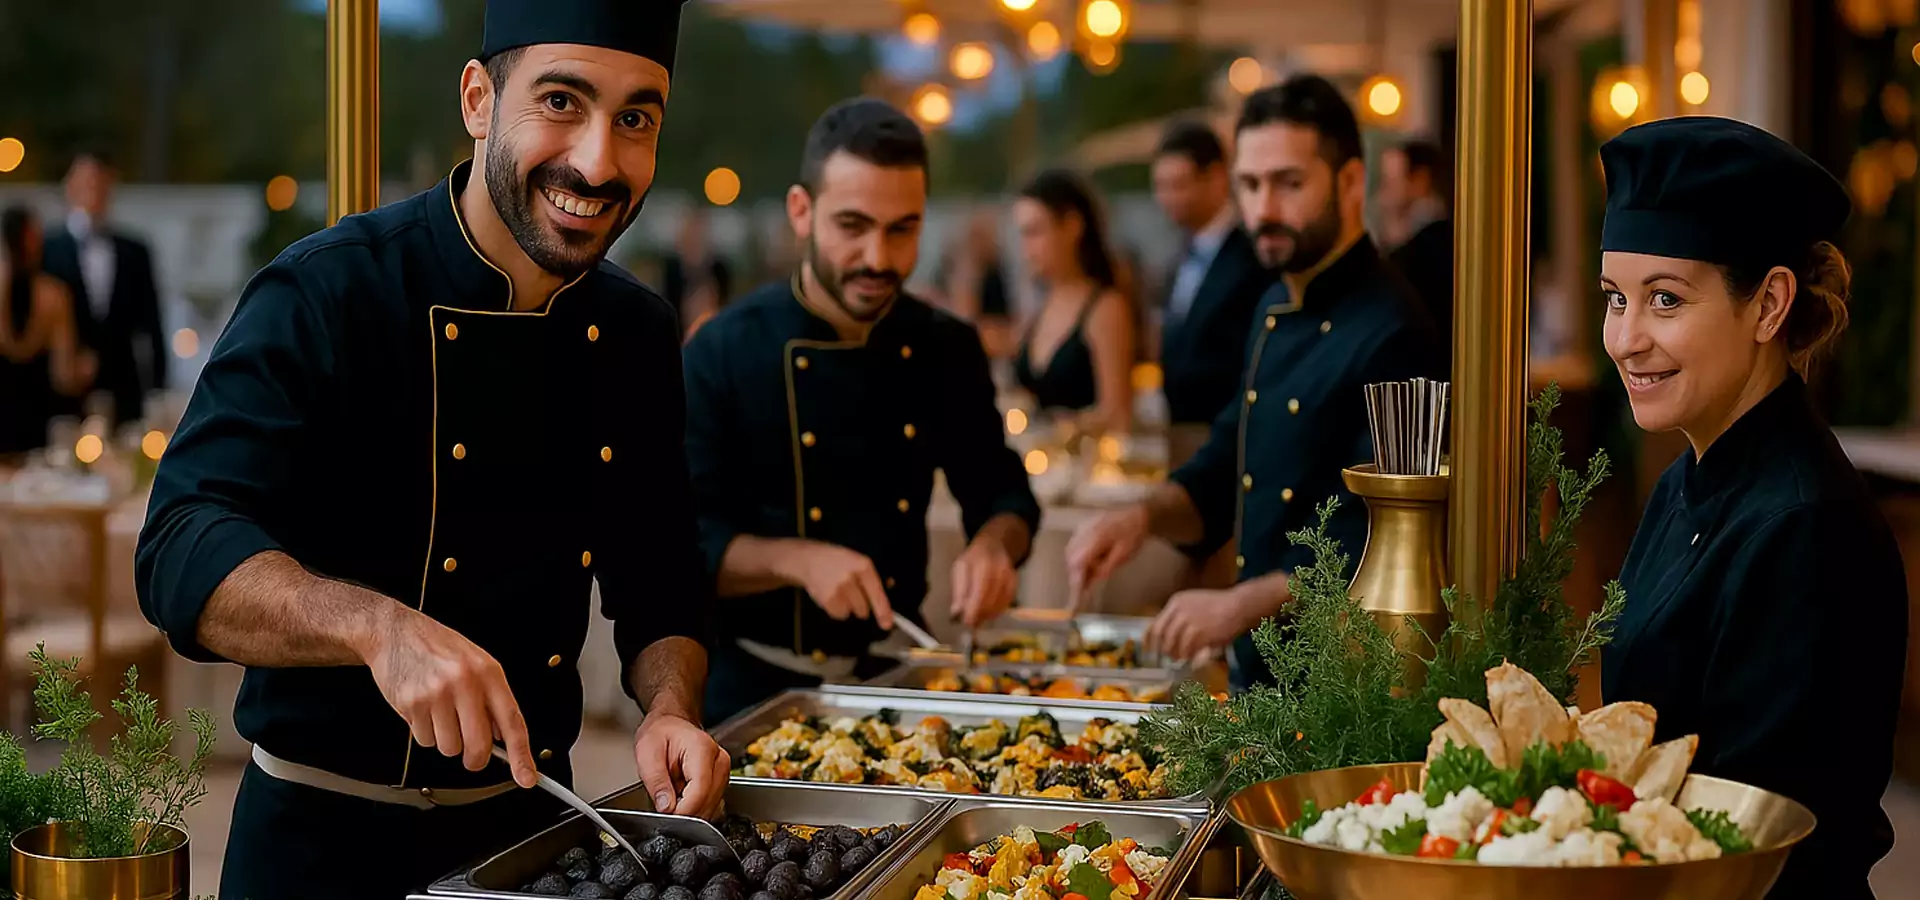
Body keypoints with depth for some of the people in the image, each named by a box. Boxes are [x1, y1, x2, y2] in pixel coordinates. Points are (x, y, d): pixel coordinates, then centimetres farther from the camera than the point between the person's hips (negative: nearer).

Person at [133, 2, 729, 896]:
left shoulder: (639, 336, 0)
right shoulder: (325, 295, -17)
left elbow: (660, 585, 8)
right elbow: (184, 555, -28)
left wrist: (671, 711, -13)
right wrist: (380, 627, -45)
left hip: (529, 823, 5)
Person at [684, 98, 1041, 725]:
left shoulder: (948, 352, 1)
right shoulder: (722, 355, -10)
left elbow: (1001, 493, 10)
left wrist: (994, 545, -12)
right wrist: (796, 561, -27)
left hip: (893, 674, 3)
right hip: (755, 687, -3)